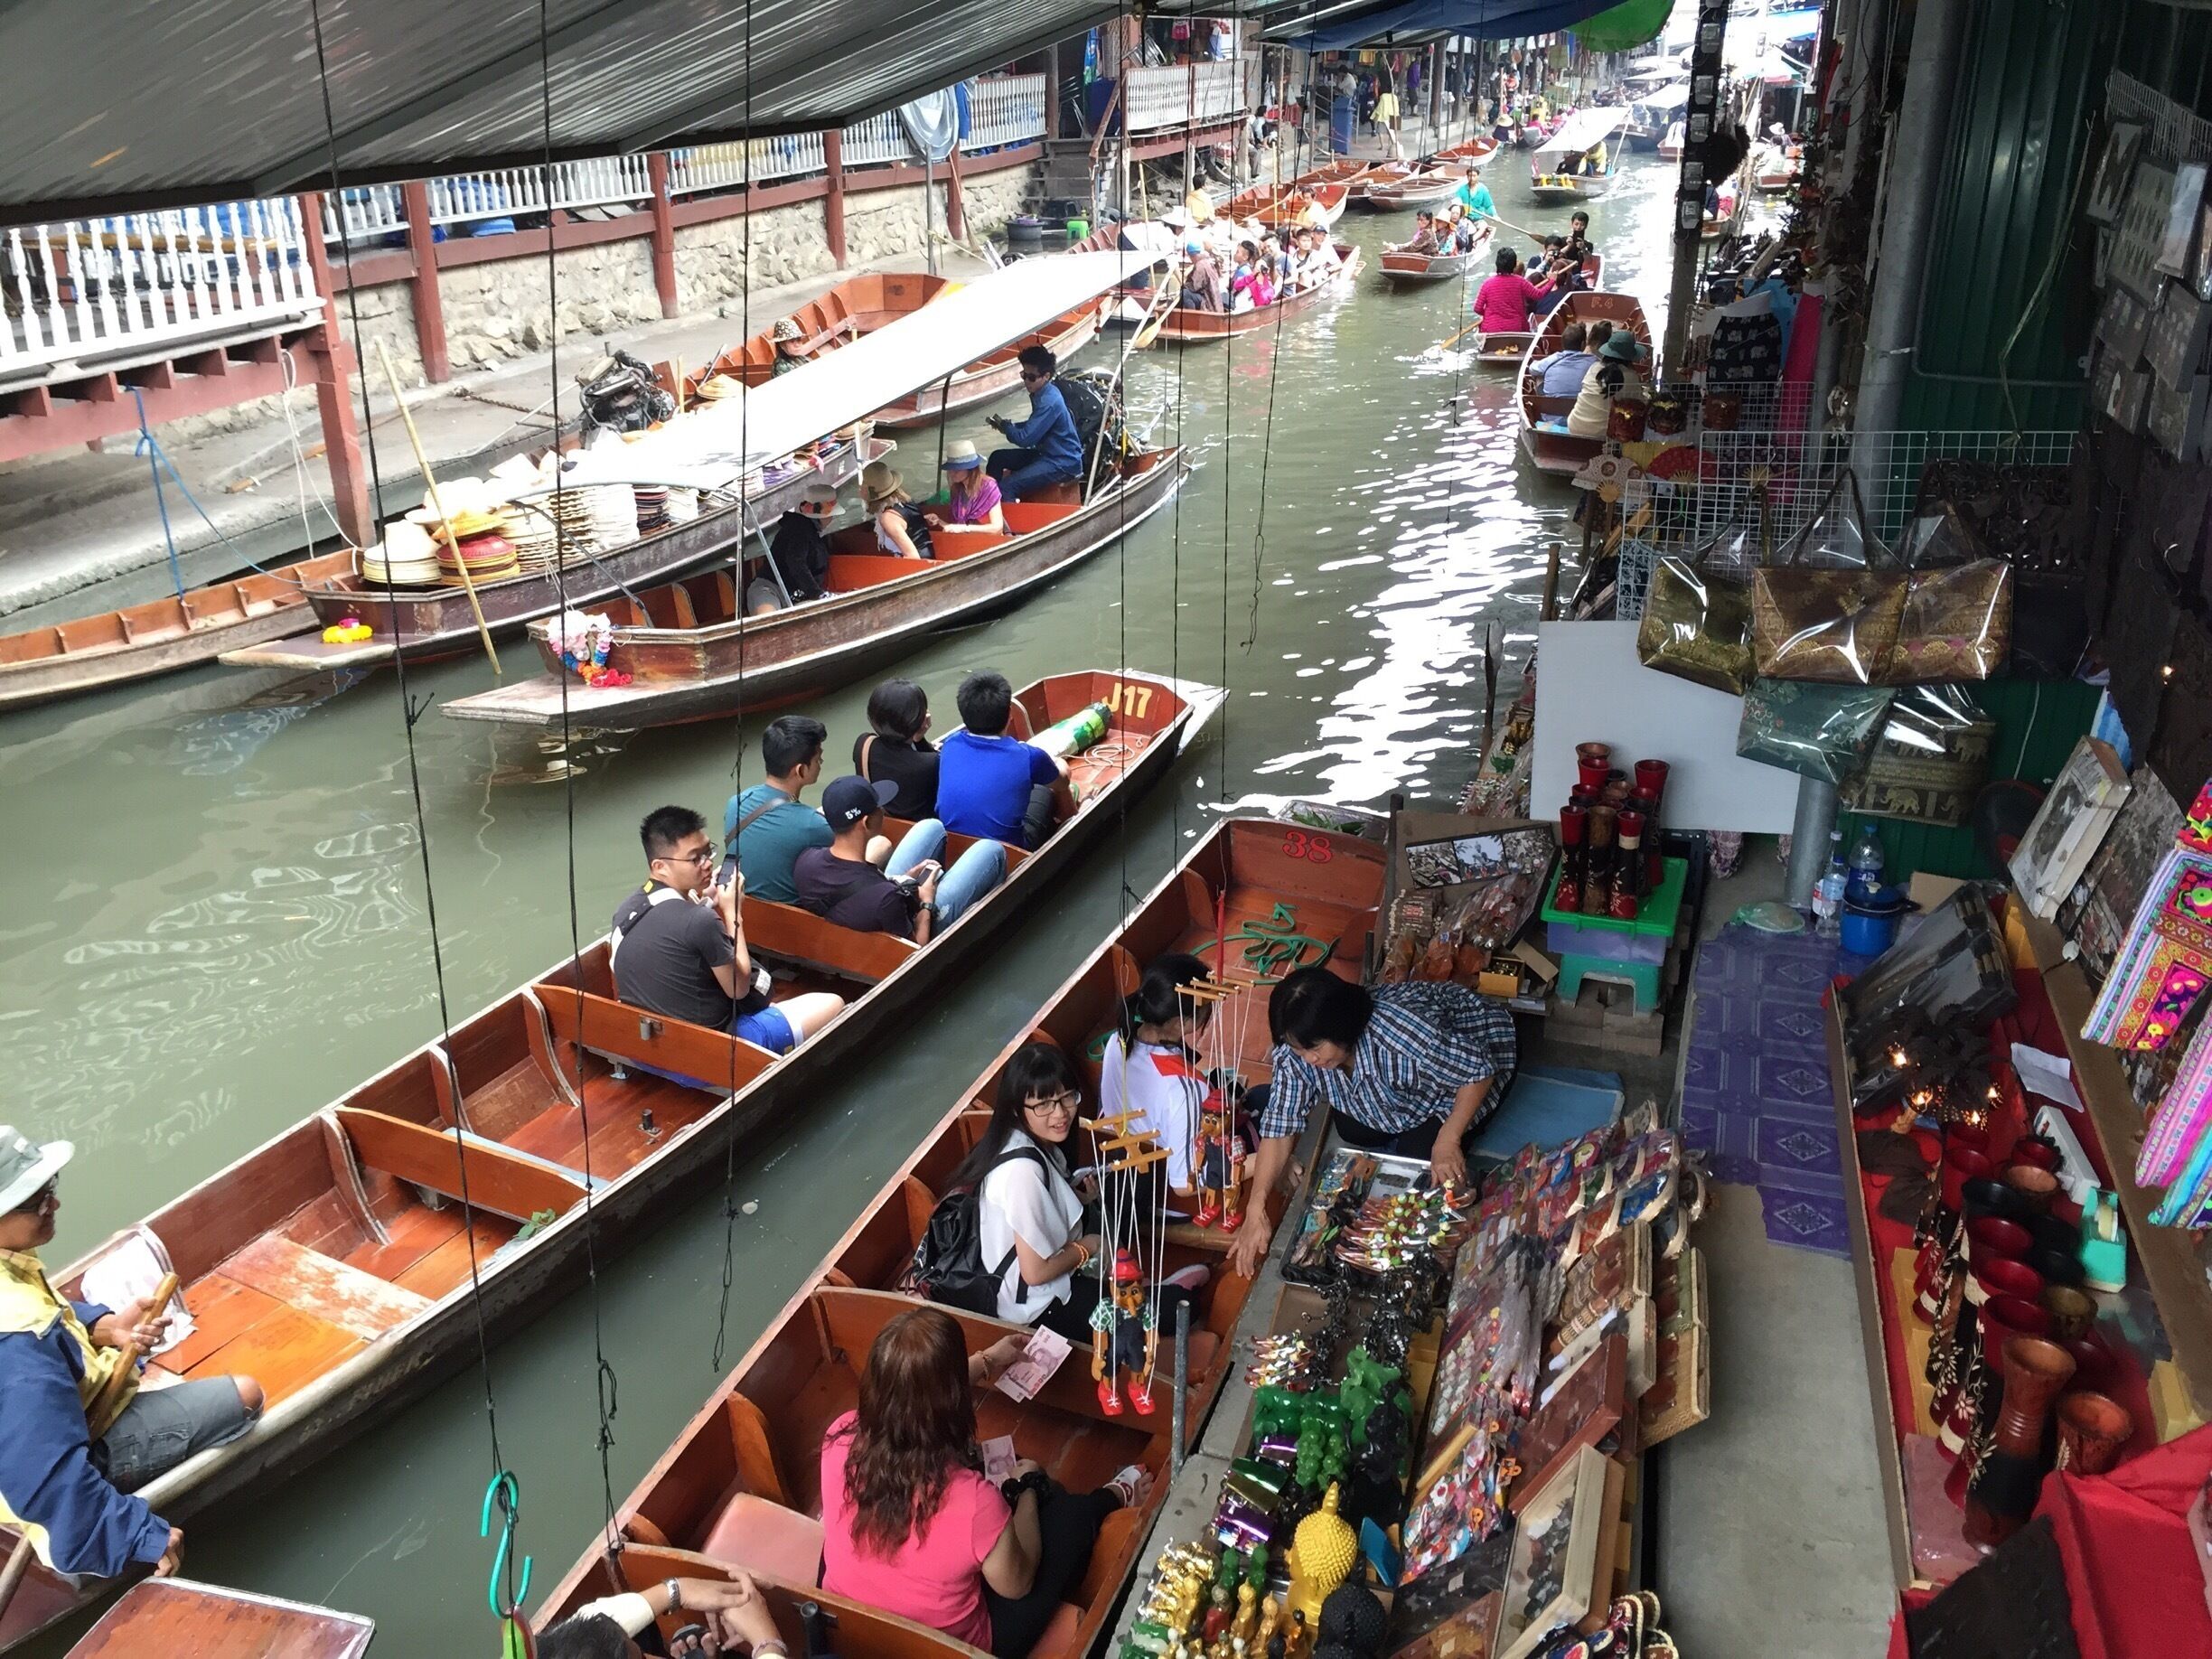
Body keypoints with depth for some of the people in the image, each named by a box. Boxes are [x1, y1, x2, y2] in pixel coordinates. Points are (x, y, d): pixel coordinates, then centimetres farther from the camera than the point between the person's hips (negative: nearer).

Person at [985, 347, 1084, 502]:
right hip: (1046, 453, 11)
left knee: (1007, 487, -25)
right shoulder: (1041, 393, 6)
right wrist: (1010, 425, 5)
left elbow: (1025, 439, -23)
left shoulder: (1049, 402, -24)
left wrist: (1004, 425, -4)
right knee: (997, 458, 14)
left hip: (1063, 464, -11)